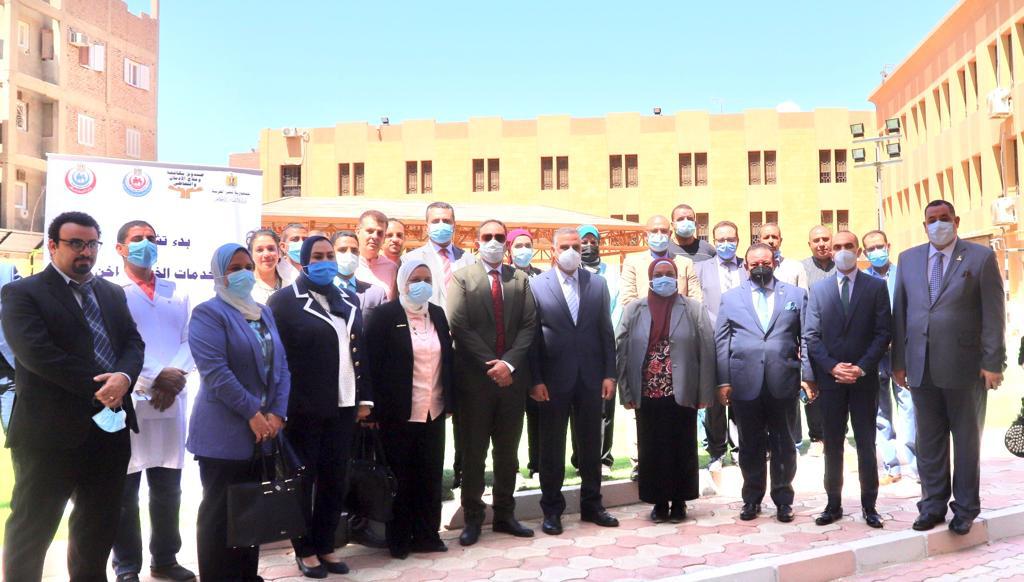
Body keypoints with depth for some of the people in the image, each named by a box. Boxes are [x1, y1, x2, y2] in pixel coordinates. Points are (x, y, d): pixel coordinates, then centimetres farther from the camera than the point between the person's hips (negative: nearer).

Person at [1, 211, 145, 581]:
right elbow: (36, 352, -18)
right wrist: (97, 387, -18)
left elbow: (133, 343, 6)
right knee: (32, 528, 8)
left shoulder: (112, 293, 14)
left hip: (111, 428, 6)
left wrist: (123, 377, -16)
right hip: (50, 432, -6)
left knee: (99, 528, 16)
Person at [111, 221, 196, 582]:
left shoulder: (177, 294, 16)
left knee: (168, 488, 11)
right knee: (125, 490, 3)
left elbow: (190, 341, 9)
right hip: (127, 401, -4)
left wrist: (176, 375, -9)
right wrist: (153, 379, -15)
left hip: (172, 401, 4)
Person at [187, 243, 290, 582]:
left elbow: (280, 366, 10)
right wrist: (253, 413, -19)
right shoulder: (209, 313, -6)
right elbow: (215, 371, -18)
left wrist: (277, 413, -4)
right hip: (225, 434, -7)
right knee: (221, 514, 2)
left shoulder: (265, 313, 15)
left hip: (263, 432, 7)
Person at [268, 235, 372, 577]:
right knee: (303, 479, 7)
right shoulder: (285, 300, -5)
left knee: (335, 479, 11)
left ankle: (325, 545, 25)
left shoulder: (349, 300, 13)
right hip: (303, 407, -5)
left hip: (342, 406, 5)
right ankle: (305, 551, 20)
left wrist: (365, 397, 10)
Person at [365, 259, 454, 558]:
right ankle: (399, 539, 18)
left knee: (431, 474, 10)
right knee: (401, 477, 6)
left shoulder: (437, 314, 10)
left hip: (434, 411, 5)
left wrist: (449, 401, 9)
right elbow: (373, 363, -9)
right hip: (399, 412, -5)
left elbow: (447, 359, 13)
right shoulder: (385, 315, -7)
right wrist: (377, 407, -13)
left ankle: (427, 535, 22)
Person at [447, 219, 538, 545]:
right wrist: (491, 365, -13)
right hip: (475, 378, -3)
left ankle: (504, 514, 23)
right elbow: (459, 327, -8)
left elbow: (528, 325, 2)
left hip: (512, 377, 3)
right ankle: (473, 518, 16)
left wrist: (509, 363, -12)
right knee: (473, 452, 5)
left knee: (508, 451, 11)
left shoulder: (520, 279, 10)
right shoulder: (462, 278, 1)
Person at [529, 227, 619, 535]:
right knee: (552, 447, 8)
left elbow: (606, 332, 6)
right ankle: (551, 509, 21)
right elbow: (532, 336, -4)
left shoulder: (597, 284, 6)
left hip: (591, 378, 3)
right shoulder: (537, 285, -3)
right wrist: (536, 380, -9)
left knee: (591, 445, 12)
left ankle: (591, 504, 26)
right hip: (554, 379, -2)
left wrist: (609, 374, 1)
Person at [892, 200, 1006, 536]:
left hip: (965, 366, -3)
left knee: (967, 440, 9)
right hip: (921, 367, 3)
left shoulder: (981, 257, -1)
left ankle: (965, 509, 22)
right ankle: (933, 505, 21)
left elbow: (994, 313, -4)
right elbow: (900, 313, 9)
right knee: (929, 441, 9)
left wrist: (993, 363, -9)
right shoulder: (908, 259, 9)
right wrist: (898, 361, 5)